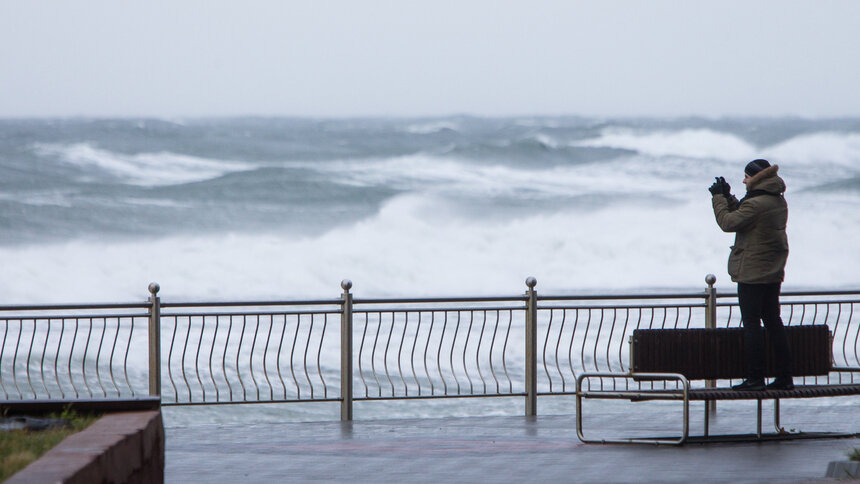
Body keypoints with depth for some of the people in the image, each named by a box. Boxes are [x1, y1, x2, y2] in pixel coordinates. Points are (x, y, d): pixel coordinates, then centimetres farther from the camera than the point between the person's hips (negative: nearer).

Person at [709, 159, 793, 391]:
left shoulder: (755, 204, -19)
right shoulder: (779, 201, 11)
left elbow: (728, 222, -13)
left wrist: (718, 197, -2)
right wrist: (727, 197, 15)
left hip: (751, 273, -9)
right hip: (774, 273, 9)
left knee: (751, 323, -4)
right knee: (773, 321, 12)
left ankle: (755, 378, -5)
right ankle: (784, 376, 12)